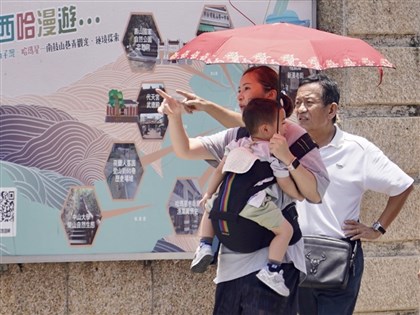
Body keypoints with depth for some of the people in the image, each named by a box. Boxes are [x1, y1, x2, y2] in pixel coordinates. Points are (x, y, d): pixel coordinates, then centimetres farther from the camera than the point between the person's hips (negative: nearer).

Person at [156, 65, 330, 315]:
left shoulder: (295, 137, -4)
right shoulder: (236, 137, 15)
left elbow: (316, 194, -11)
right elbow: (185, 150, 13)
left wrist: (288, 158, -23)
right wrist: (175, 117, -3)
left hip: (273, 260, -6)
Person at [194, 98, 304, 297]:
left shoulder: (236, 145, 20)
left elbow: (219, 171, 23)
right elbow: (285, 184, 8)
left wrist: (209, 194, 31)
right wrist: (298, 195, 27)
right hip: (253, 206, -6)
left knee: (209, 207, 37)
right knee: (285, 229, 2)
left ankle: (205, 246, 22)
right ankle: (272, 270, -6)